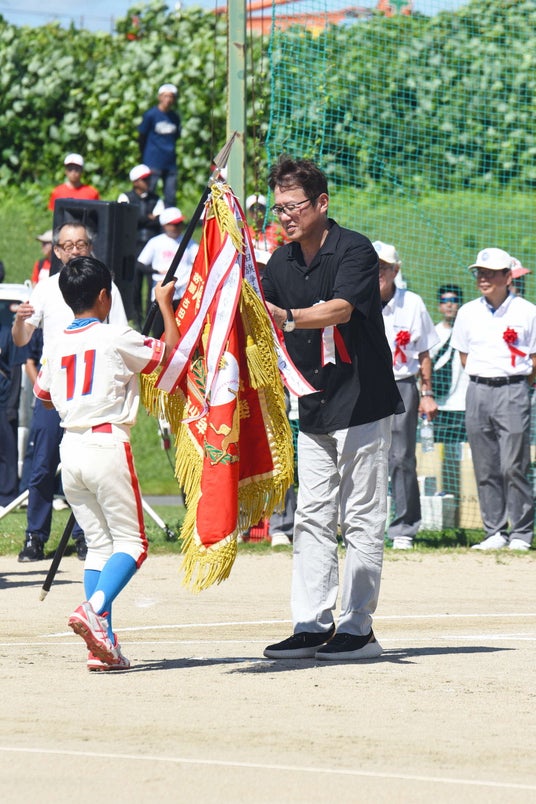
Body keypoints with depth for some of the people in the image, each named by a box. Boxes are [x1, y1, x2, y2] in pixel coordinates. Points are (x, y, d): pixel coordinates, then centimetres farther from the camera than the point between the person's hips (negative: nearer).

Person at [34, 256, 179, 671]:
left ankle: (102, 644, 3)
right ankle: (93, 609, -24)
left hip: (71, 448, 6)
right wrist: (166, 305, 10)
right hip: (107, 444, -6)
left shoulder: (59, 347, 11)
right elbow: (170, 352, 0)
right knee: (131, 542, 0)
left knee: (99, 544, 11)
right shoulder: (116, 338, -6)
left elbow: (44, 396, 26)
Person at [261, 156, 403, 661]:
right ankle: (312, 627, 9)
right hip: (314, 407, 7)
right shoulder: (281, 264, 8)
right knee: (311, 520, 6)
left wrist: (287, 317, -43)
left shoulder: (354, 251, -13)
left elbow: (339, 309, -29)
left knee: (360, 521, -4)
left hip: (362, 403, -7)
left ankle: (357, 628, -1)